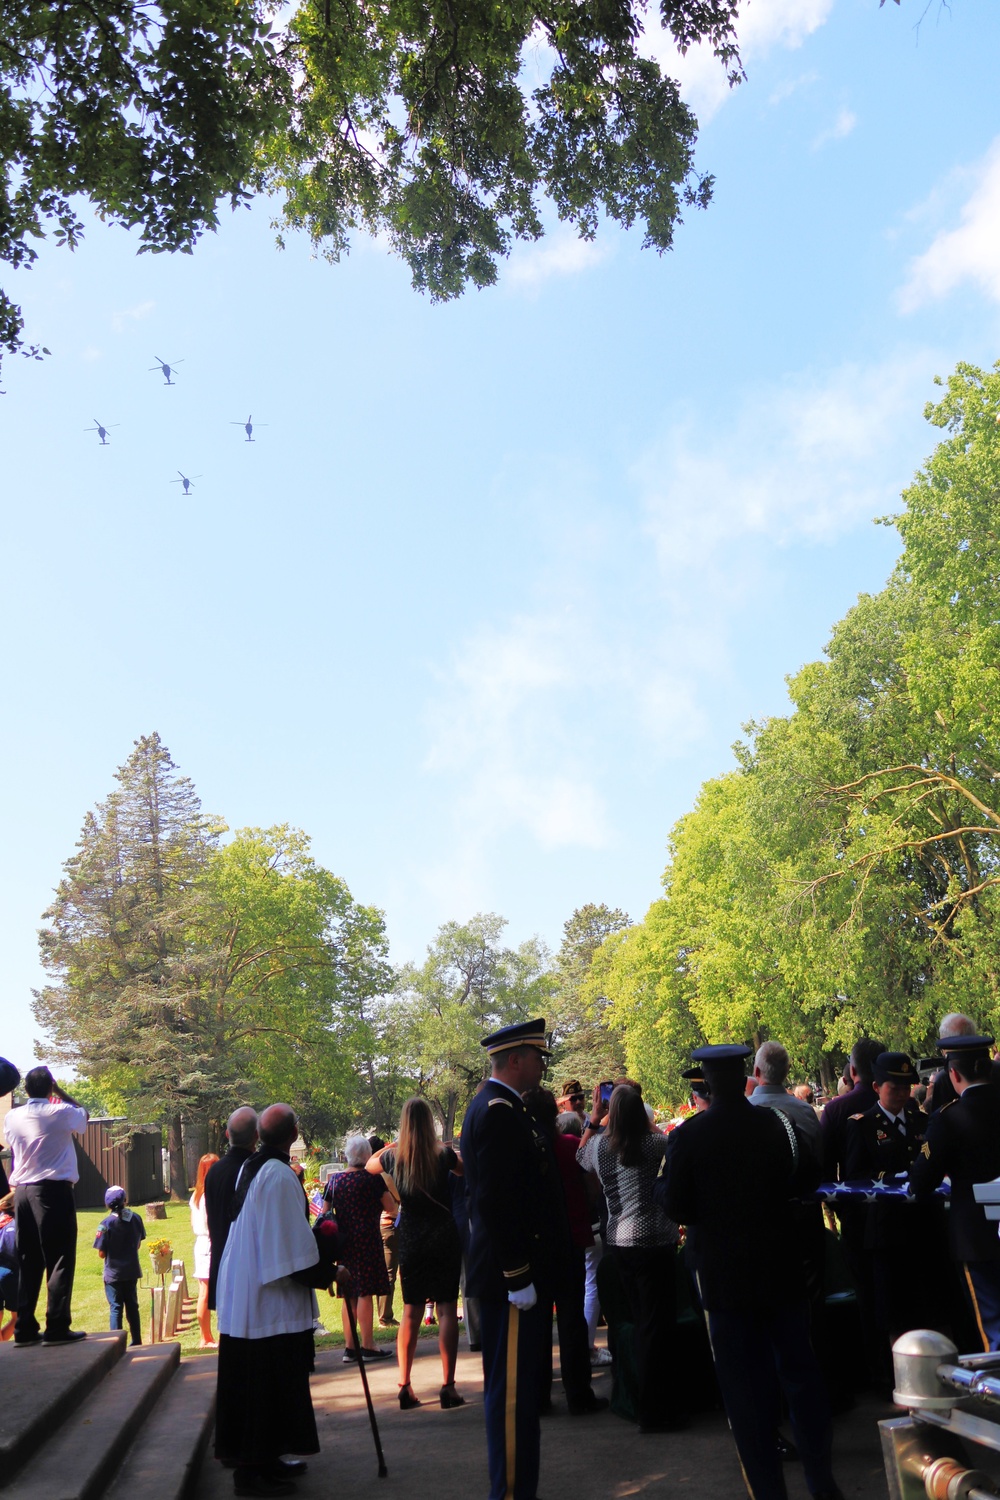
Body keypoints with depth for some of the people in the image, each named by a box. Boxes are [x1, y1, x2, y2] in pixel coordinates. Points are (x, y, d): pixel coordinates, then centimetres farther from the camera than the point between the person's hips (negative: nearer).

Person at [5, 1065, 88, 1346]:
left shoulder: (11, 1117, 5)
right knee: (60, 1260, -1)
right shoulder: (61, 1113, -8)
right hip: (53, 1190, -6)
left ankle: (25, 1329, 12)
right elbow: (84, 1114, 13)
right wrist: (59, 1092, 14)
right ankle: (57, 1327, -3)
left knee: (28, 1263, 11)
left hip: (22, 1191, 6)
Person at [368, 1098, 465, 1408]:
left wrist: (393, 1144, 26)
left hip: (410, 1240, 2)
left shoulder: (394, 1158, -4)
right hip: (444, 1237, -2)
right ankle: (448, 1387, 1)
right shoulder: (443, 1155, -10)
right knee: (447, 1309, 3)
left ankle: (405, 1386, 12)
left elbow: (369, 1165, 19)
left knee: (411, 1311, 12)